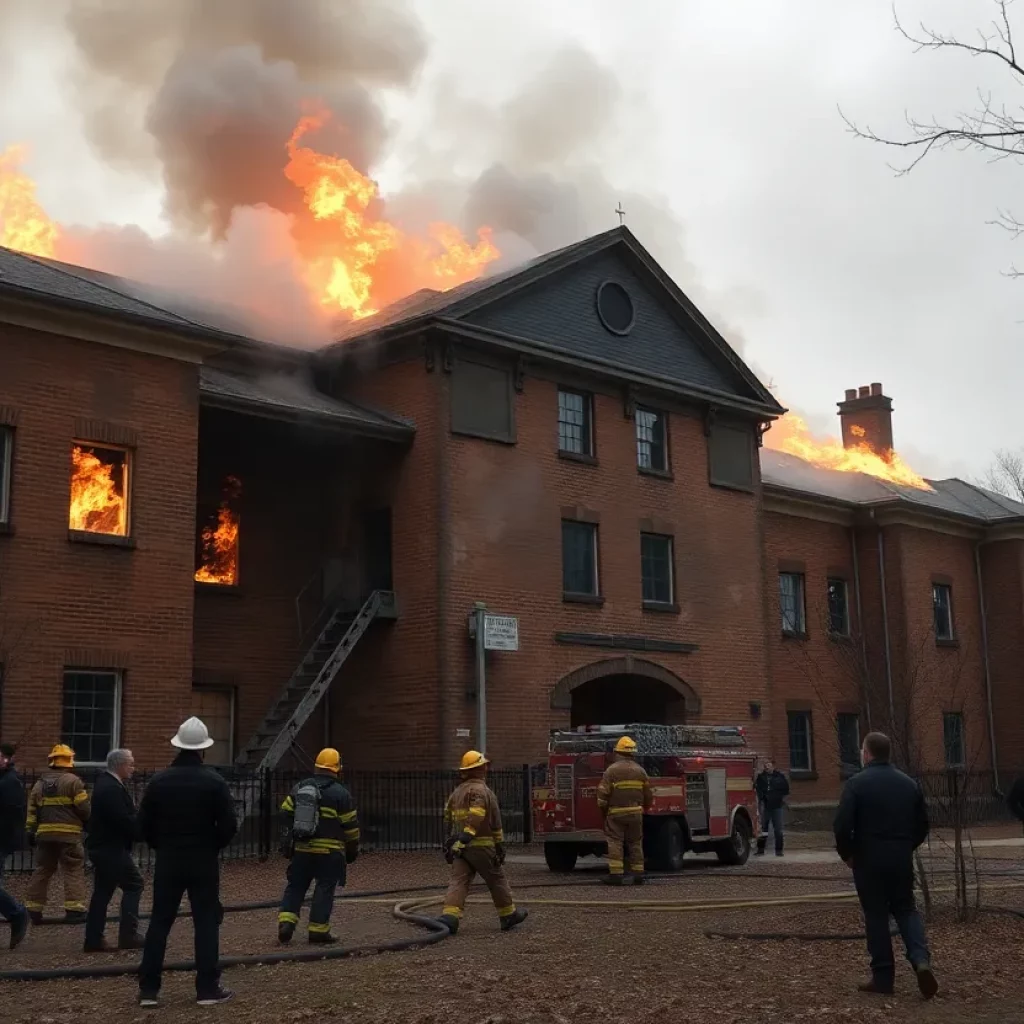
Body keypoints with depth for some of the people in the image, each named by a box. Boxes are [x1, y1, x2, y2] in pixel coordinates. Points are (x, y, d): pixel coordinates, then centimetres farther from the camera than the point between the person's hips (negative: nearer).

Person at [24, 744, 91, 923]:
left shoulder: (40, 783, 15)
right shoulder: (72, 781, -5)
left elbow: (32, 811, 14)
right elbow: (84, 808, -7)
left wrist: (30, 832, 16)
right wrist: (90, 822, 11)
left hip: (45, 834, 6)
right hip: (68, 834, -6)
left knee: (42, 871, 15)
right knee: (74, 871, -2)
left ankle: (33, 909, 15)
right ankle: (74, 909, -8)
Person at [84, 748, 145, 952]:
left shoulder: (105, 783, 13)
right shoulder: (112, 788, -19)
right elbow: (124, 820, -24)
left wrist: (139, 819, 4)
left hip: (102, 846, 10)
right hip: (111, 848, -10)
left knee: (103, 891, 11)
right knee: (133, 884, -4)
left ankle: (94, 939, 13)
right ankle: (128, 935, -4)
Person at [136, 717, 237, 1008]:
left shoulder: (159, 781, -2)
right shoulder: (214, 782, -8)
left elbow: (144, 824, 0)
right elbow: (228, 826, -9)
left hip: (167, 861, 2)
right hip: (204, 863, -2)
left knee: (159, 923, 7)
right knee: (206, 923, 4)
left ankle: (148, 990, 7)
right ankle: (208, 989, 3)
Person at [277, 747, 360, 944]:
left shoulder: (300, 788, 6)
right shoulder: (341, 793, -7)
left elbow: (286, 813, 9)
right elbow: (350, 825, -4)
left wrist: (292, 837, 22)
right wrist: (353, 849, 9)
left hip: (301, 848, 4)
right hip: (329, 851, -4)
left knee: (295, 886, 13)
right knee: (324, 890, 4)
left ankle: (286, 923, 0)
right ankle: (318, 930, 4)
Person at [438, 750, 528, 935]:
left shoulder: (457, 792, 12)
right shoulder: (482, 791, -13)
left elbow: (448, 818, 21)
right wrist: (500, 845, -20)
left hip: (460, 847, 6)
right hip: (482, 846, -6)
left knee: (458, 881, -3)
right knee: (497, 880, 10)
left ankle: (449, 917, -19)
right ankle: (509, 915, 23)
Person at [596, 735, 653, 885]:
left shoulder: (612, 770, -7)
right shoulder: (640, 771, 6)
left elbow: (603, 793, -9)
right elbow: (648, 795, 10)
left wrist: (603, 810, 5)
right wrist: (644, 809, 26)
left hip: (616, 812, -4)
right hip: (635, 812, 4)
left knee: (615, 843, -1)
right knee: (635, 843, 10)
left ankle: (616, 874, -7)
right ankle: (638, 873, 10)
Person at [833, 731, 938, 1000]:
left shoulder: (857, 784, -11)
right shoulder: (909, 783, 6)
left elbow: (842, 826, -16)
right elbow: (922, 826, 12)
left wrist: (847, 854, 0)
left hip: (869, 860, -4)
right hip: (902, 859, 4)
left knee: (876, 915, 5)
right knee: (905, 909, 16)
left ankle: (883, 977, 8)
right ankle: (921, 960, -6)